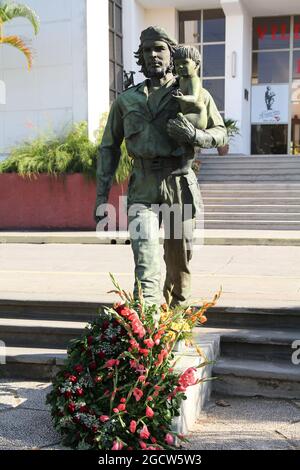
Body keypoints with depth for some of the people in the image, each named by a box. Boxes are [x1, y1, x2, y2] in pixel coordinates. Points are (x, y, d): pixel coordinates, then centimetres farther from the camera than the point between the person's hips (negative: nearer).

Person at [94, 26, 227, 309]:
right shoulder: (126, 100, 13)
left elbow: (221, 134, 11)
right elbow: (108, 148, 15)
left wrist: (194, 135, -12)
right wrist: (102, 196, 8)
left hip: (180, 185, 0)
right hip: (143, 190, 0)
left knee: (179, 262, 9)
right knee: (146, 261, -15)